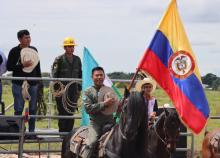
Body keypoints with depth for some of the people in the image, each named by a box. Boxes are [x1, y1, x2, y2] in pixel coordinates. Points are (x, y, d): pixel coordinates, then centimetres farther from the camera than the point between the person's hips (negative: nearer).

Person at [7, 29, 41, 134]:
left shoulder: (34, 50, 10)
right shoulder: (14, 51, -3)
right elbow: (9, 67, -8)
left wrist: (39, 79, 12)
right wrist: (22, 65, -17)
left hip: (33, 84, 4)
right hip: (19, 84, -4)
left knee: (33, 109, 6)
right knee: (19, 109, -2)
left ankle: (32, 132, 12)